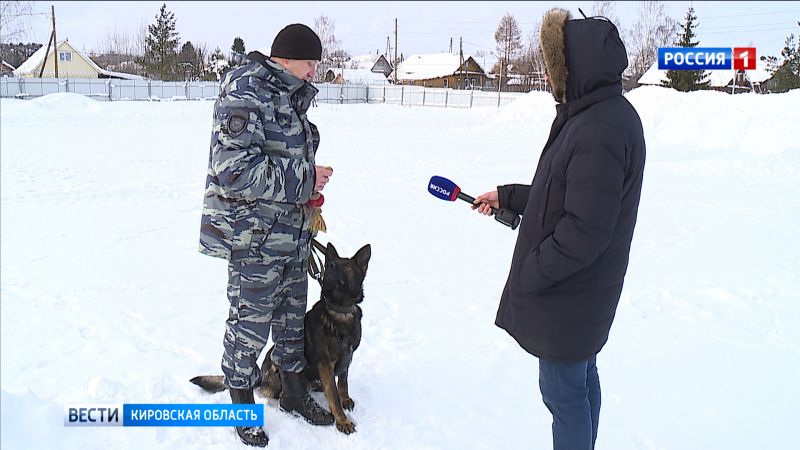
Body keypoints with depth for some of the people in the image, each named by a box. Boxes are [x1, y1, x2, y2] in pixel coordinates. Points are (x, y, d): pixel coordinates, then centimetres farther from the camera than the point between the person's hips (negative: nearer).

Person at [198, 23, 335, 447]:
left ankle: (294, 391, 37)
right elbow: (235, 170, -26)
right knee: (251, 322, 6)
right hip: (253, 234, -8)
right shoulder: (245, 91, -18)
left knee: (292, 314, 19)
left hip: (290, 232, 9)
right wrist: (304, 179, -19)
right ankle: (242, 403, 28)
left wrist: (309, 182, 8)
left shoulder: (287, 94, 10)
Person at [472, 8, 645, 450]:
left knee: (563, 390, 5)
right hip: (578, 289, 10)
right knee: (581, 380, 21)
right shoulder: (601, 115, 8)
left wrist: (527, 277, -17)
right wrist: (506, 196, 18)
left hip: (568, 295, -10)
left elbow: (585, 231, -27)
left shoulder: (599, 129, -26)